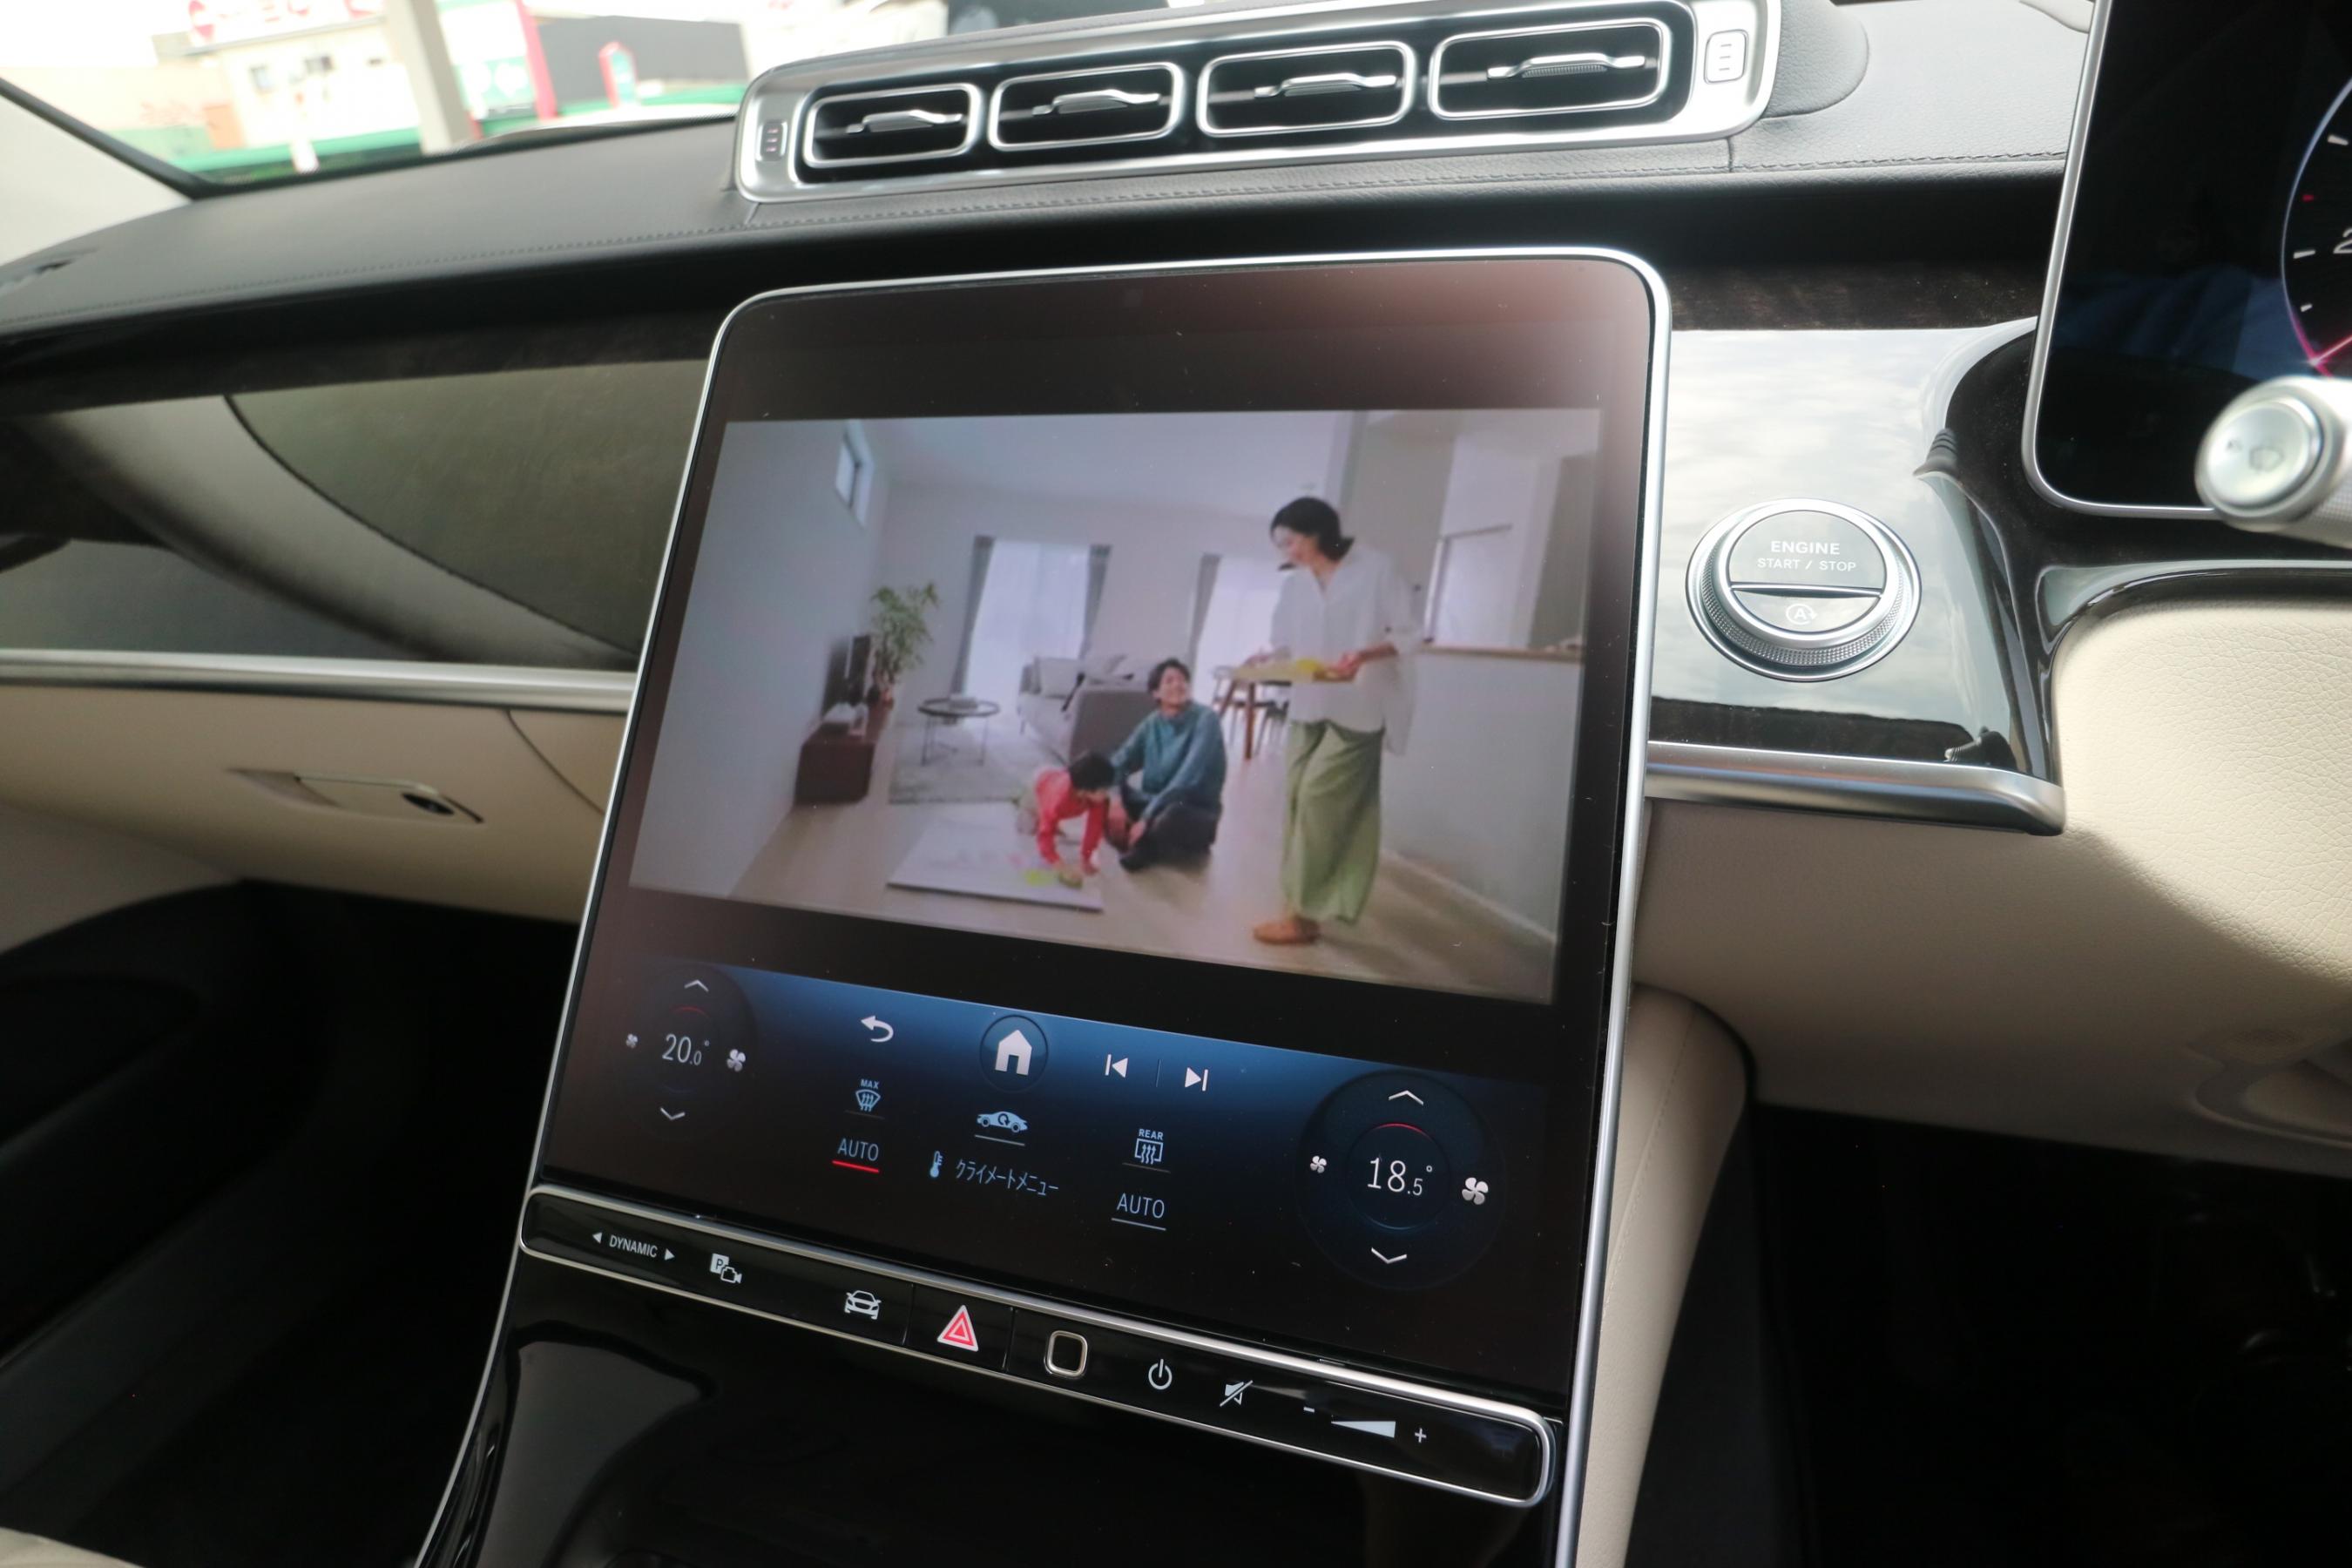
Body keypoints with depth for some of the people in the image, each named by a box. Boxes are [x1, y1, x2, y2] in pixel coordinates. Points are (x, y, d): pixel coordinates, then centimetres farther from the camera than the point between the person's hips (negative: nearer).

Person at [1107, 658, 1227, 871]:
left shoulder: (1205, 720, -17)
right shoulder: (1152, 723, 0)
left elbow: (1187, 779, -27)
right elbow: (1119, 763, -7)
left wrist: (1147, 818, -31)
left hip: (1196, 813, -4)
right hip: (1153, 802, 5)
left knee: (1169, 819, -39)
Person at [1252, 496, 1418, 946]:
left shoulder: (1376, 569, -9)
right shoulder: (1293, 584, 7)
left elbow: (1407, 634, -9)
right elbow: (1287, 643, 10)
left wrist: (1363, 655, -26)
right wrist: (1265, 660, -11)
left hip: (1359, 708, -6)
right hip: (1307, 707, 6)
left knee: (1318, 797, -11)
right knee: (1296, 797, 2)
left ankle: (1304, 914, -4)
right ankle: (1299, 905, 11)